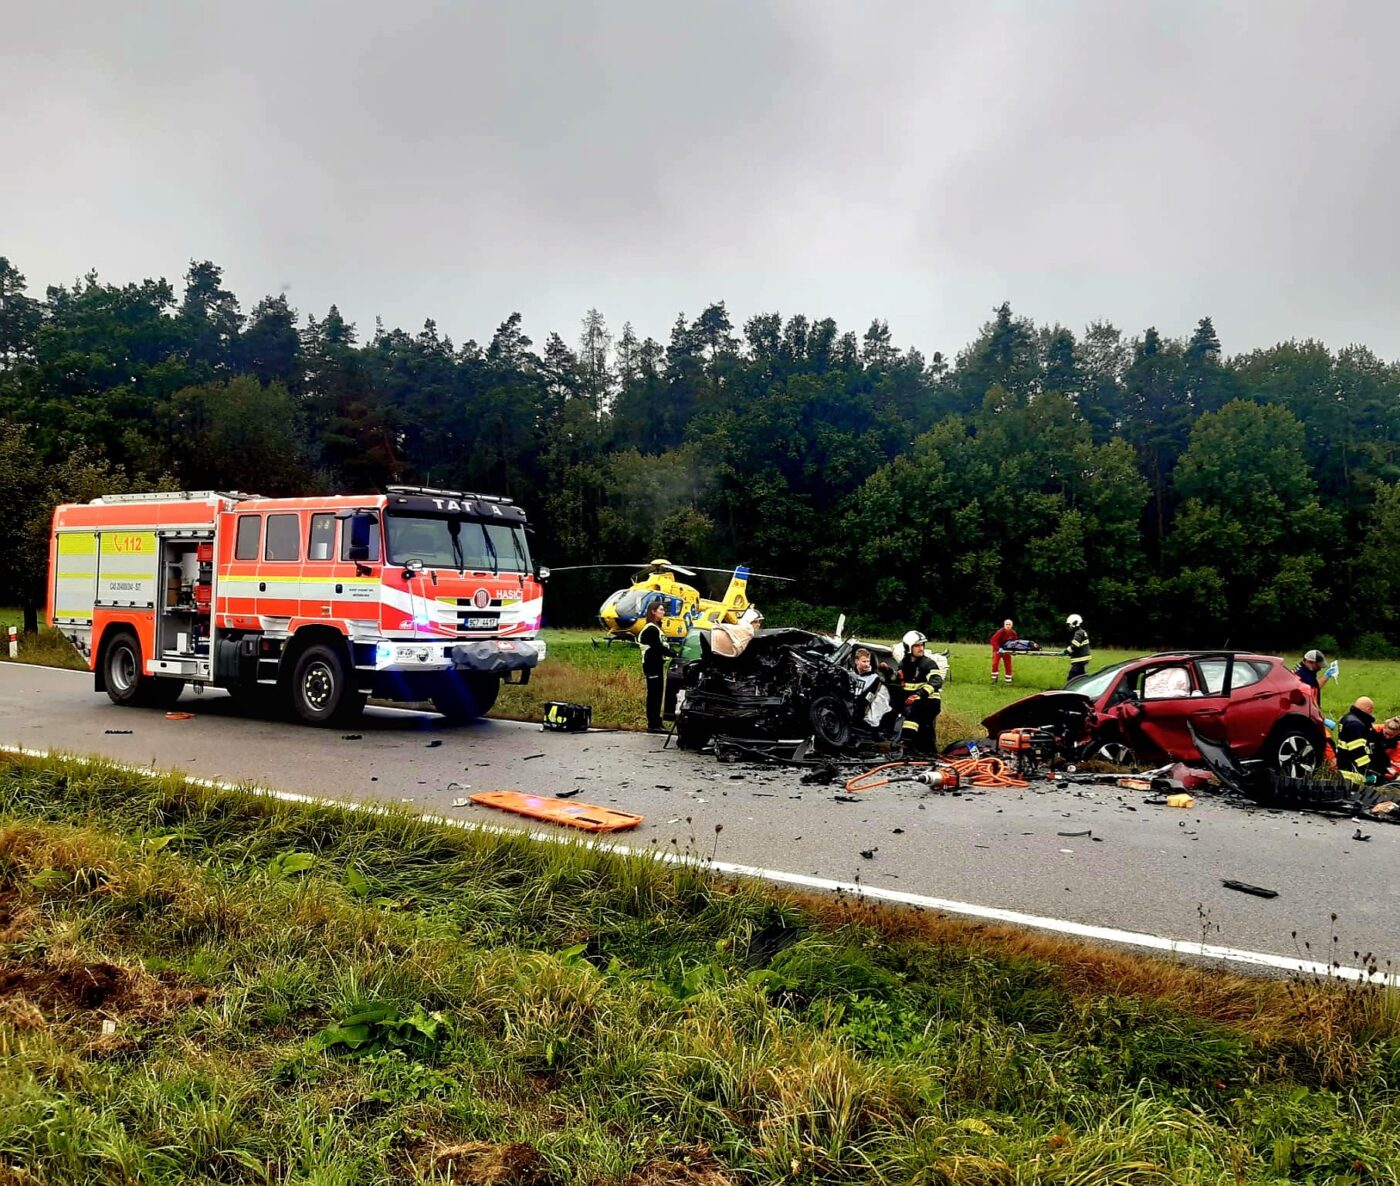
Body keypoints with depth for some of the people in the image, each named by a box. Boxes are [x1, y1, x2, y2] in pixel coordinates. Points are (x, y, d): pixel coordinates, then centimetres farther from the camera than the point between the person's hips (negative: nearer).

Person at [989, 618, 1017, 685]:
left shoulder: (1013, 633, -7)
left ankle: (1008, 680, 9)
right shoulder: (1001, 632, -24)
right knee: (995, 664, -9)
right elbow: (993, 640, -31)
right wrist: (998, 648, -41)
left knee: (1008, 665, 2)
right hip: (998, 650, -4)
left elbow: (1015, 642, 7)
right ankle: (994, 679, 4)